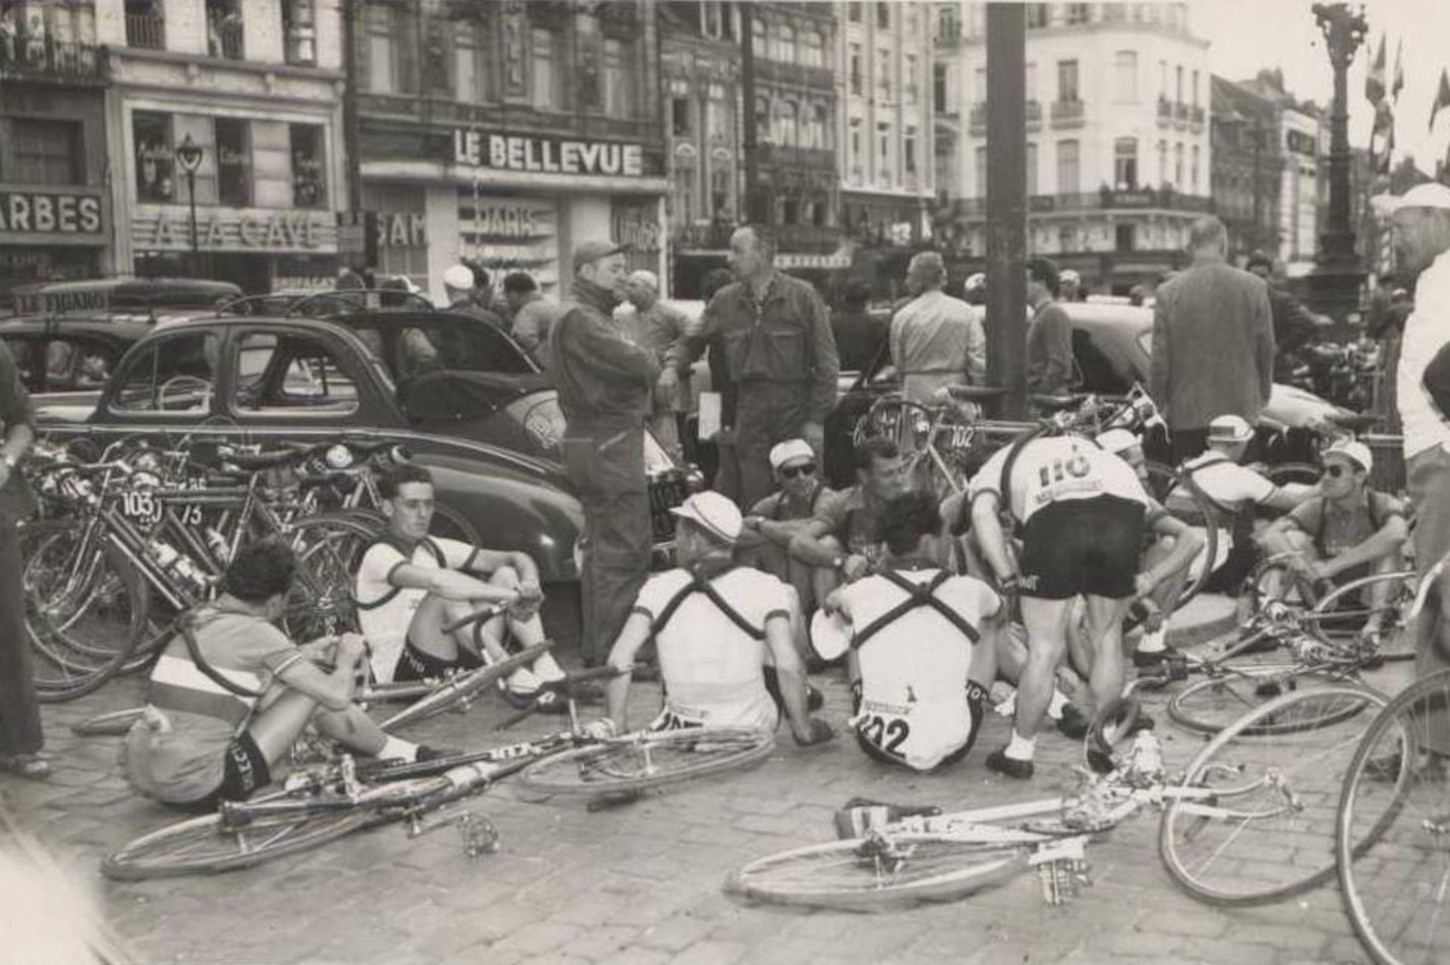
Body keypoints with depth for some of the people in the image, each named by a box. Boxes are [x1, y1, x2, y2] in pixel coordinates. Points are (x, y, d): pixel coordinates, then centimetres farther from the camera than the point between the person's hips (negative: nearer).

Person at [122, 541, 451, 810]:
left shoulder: (199, 618, 10)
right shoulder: (257, 632, -14)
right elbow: (338, 695, -13)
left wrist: (304, 654, 24)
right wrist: (348, 656, 7)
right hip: (196, 788, -8)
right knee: (318, 691, -2)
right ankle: (394, 753, 18)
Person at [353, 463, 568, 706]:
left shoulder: (435, 549, 10)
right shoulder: (378, 556, -13)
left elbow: (519, 558, 3)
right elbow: (435, 581, -35)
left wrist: (529, 585, -21)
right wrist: (508, 595, -41)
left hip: (451, 664, 7)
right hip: (402, 677, -7)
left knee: (506, 575, -6)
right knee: (445, 593, -32)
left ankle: (546, 669, -22)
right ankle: (511, 675, -33)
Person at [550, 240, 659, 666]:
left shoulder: (590, 317, 20)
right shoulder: (581, 319, -15)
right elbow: (636, 364, -24)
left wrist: (644, 374, -5)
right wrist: (653, 369, -3)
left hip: (593, 443, 11)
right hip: (608, 444, -11)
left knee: (601, 549, 17)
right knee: (625, 551, -9)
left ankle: (596, 650, 25)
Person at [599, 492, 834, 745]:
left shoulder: (658, 588, -6)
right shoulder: (764, 587, -12)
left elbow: (619, 659, -13)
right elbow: (787, 665, -21)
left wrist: (618, 730, -5)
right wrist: (804, 730, -10)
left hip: (682, 732, 2)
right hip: (751, 729, -2)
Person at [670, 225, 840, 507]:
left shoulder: (801, 296, -3)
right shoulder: (725, 300, 8)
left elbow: (826, 362, -3)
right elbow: (693, 342, 19)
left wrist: (817, 419, -7)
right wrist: (673, 366, -3)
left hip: (794, 407, -3)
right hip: (748, 407, 3)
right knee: (754, 499, 3)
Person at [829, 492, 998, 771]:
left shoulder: (861, 593, -6)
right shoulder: (970, 591, -5)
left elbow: (832, 603, 22)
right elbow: (996, 607, 24)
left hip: (879, 747, 1)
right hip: (951, 748, 0)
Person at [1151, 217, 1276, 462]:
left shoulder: (1169, 292, -6)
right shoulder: (1254, 287, -4)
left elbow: (1160, 358, -2)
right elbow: (1266, 350, 4)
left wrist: (1160, 404, 10)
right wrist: (1262, 395, 18)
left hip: (1187, 414, -1)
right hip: (1241, 410, 1)